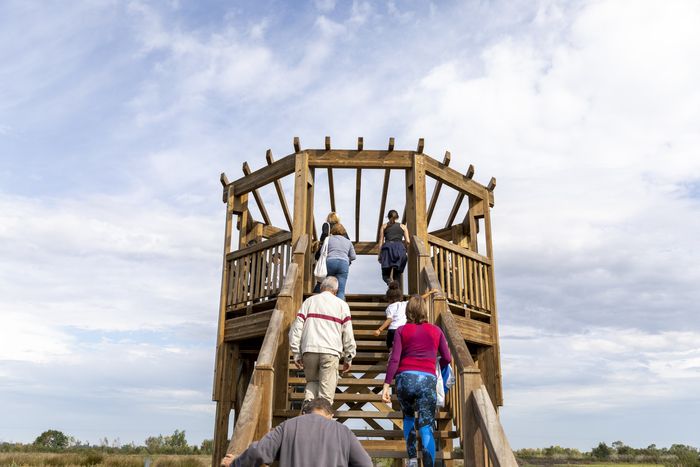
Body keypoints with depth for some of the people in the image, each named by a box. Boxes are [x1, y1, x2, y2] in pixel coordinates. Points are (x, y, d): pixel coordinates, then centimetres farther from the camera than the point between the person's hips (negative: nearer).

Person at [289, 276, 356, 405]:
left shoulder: (309, 301, 15)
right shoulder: (342, 305, 11)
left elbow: (296, 329, 9)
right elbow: (348, 334, 7)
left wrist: (296, 354, 12)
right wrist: (349, 357, 14)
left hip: (309, 350, 2)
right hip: (330, 351, -2)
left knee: (312, 381, 21)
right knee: (326, 391, 3)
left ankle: (308, 403, -3)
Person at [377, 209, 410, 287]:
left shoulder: (384, 226, 17)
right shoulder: (403, 226, 17)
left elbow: (381, 241, 8)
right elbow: (408, 241, 6)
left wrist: (379, 254, 8)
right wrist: (405, 250, 22)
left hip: (387, 247, 0)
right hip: (399, 248, 0)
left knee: (386, 274, 0)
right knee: (397, 275, 4)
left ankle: (390, 281, -33)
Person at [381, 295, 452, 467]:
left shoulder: (401, 330, 7)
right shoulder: (435, 330, 11)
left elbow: (394, 359, -3)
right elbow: (447, 358, 12)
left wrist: (386, 385, -5)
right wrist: (439, 366, 34)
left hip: (405, 378, 1)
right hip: (427, 380, 0)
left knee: (408, 417, 25)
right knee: (426, 427, 0)